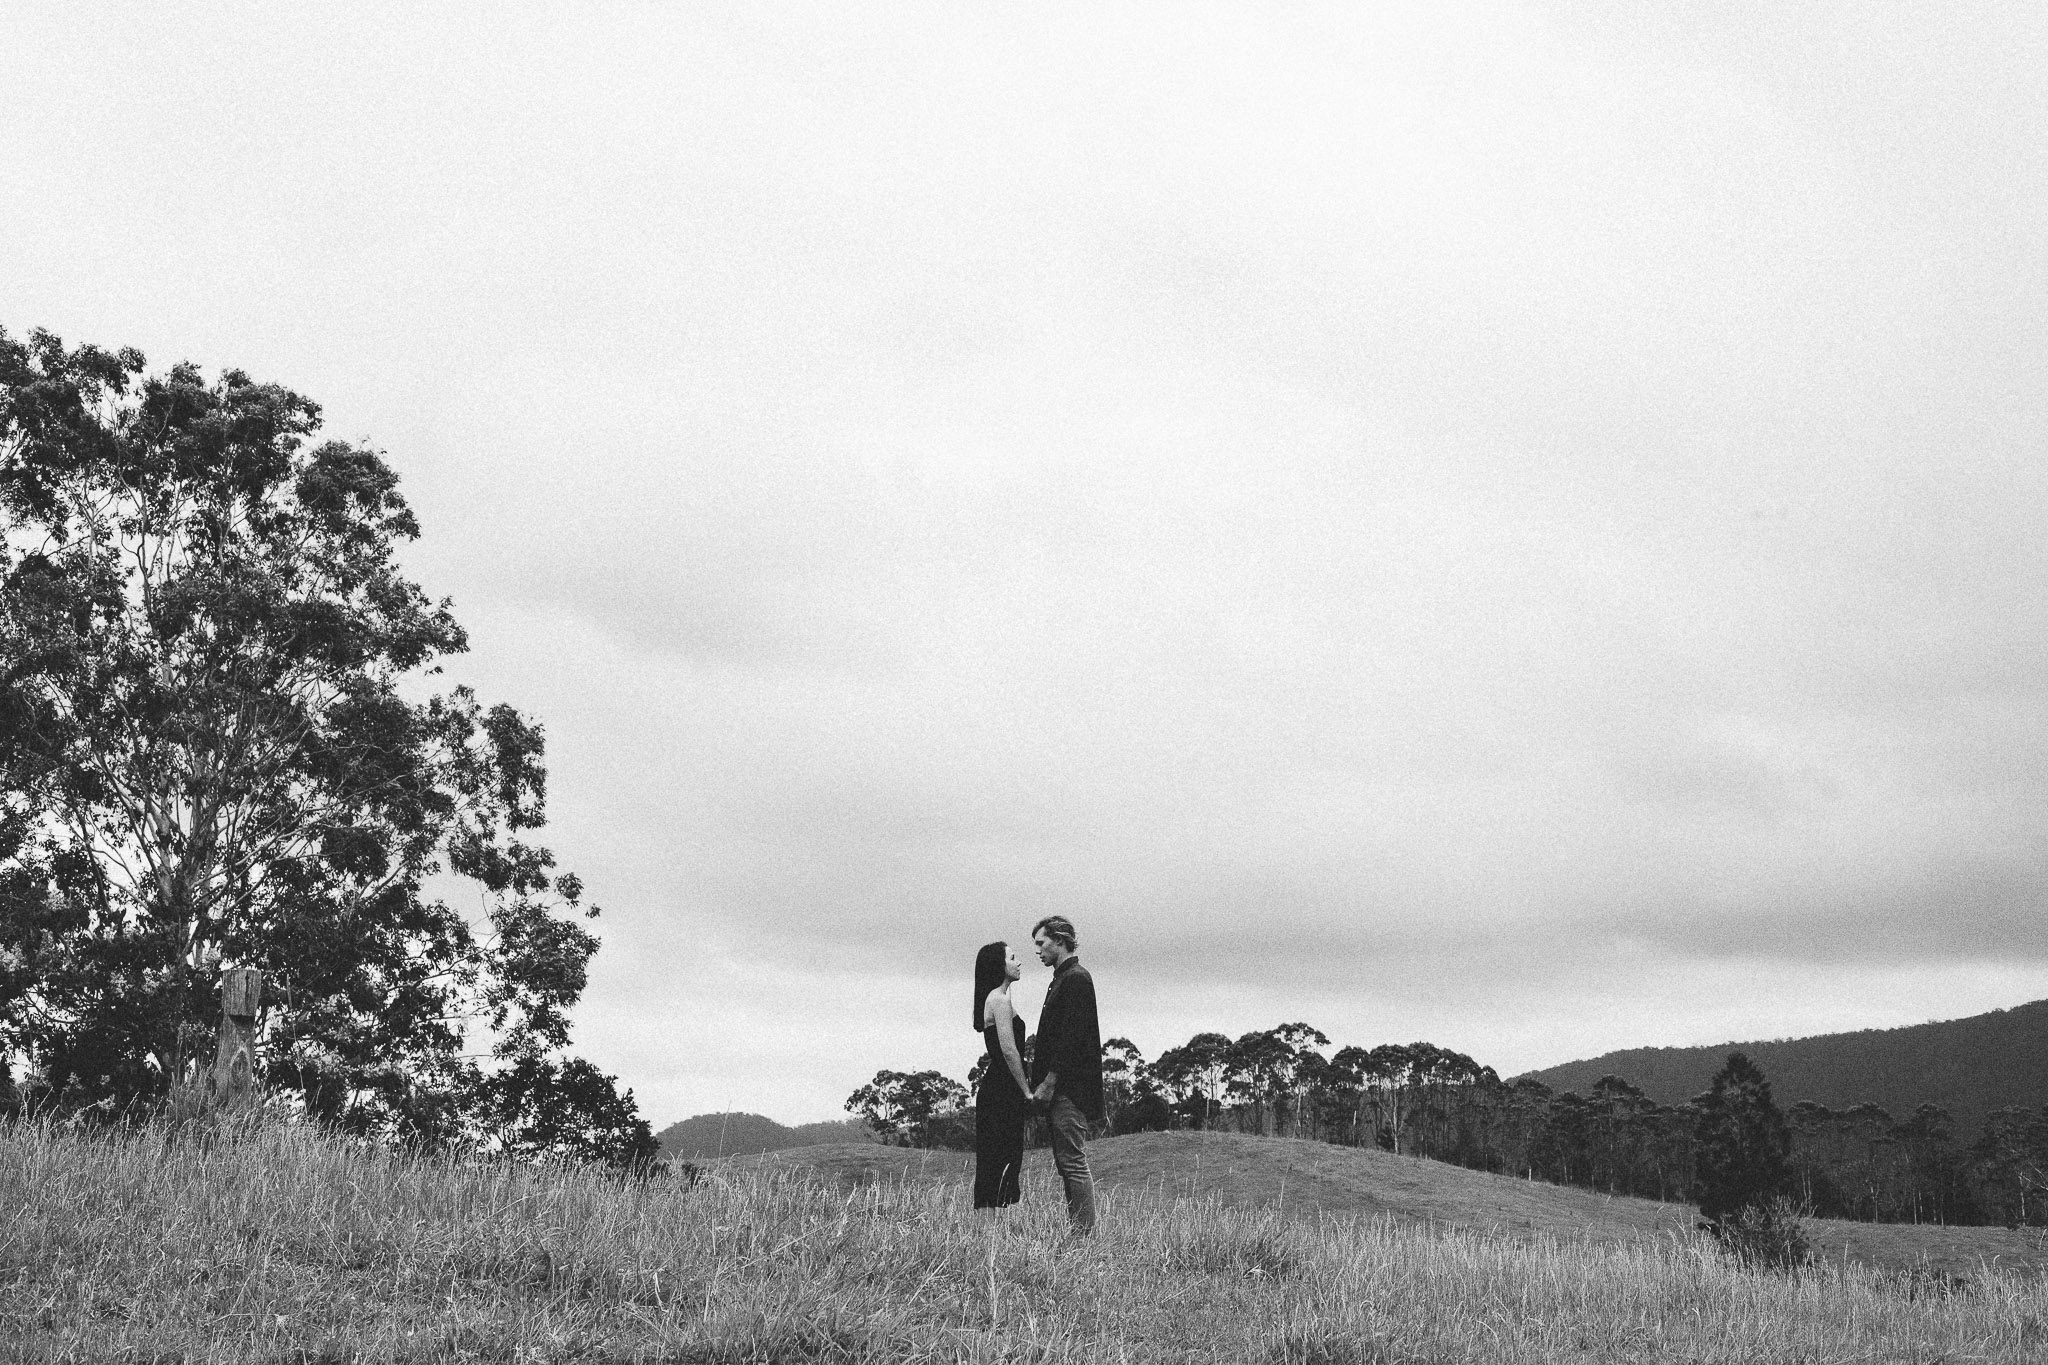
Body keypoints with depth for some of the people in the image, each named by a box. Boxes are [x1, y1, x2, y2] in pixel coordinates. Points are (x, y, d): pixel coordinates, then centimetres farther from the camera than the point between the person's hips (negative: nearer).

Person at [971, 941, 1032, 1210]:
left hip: (996, 1089, 10)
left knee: (992, 1165, 8)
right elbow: (1009, 1050, -18)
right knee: (1004, 1161, -10)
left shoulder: (994, 999, 19)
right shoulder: (1000, 1000, -12)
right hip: (1003, 1093, -10)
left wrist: (1025, 1090, 19)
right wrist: (1027, 1091, -14)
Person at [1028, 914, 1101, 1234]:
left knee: (1073, 1161, -10)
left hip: (1069, 1088, -10)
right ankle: (1077, 1232, 12)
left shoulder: (1075, 978, -11)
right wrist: (1042, 1081, 16)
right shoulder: (1065, 978, 19)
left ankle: (1084, 1232, -9)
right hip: (1062, 1089, 10)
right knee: (1066, 1163, 10)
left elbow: (1071, 1037, -18)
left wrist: (1048, 1082, -19)